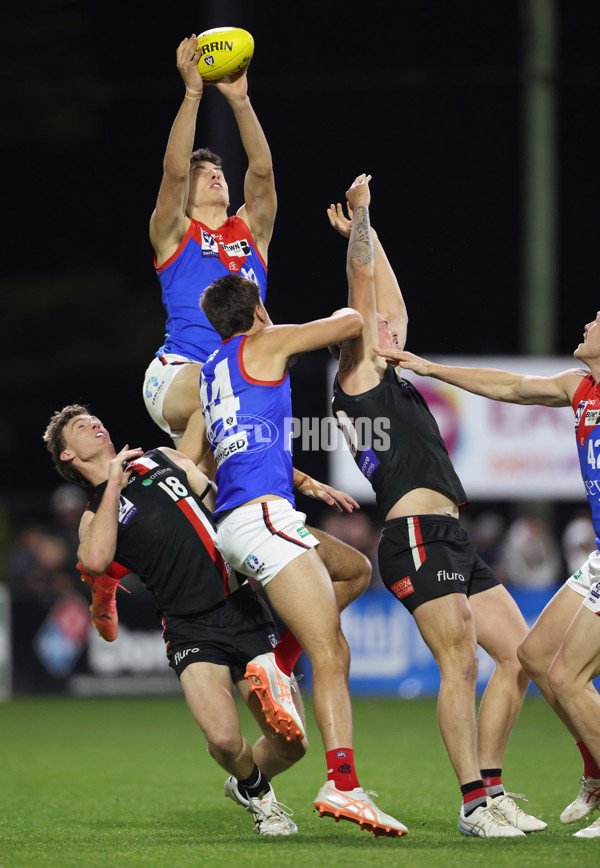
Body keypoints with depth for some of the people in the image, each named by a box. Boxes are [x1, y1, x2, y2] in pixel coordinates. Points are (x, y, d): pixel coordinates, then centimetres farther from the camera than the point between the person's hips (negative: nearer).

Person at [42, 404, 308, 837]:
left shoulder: (164, 459, 20)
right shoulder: (95, 515, 11)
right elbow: (95, 560, -12)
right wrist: (112, 483, -3)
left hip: (243, 607, 2)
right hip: (192, 628, -2)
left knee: (290, 743, -8)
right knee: (224, 738, -24)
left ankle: (248, 782, 27)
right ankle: (254, 789, 11)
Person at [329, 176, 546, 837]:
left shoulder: (389, 379, 27)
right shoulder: (358, 373, 5)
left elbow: (390, 303, 36)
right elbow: (363, 283, 0)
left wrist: (364, 231, 40)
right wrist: (359, 217, 10)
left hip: (451, 540, 10)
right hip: (417, 535, -10)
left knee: (521, 653, 5)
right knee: (461, 662, -18)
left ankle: (490, 787, 6)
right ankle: (476, 803, -21)